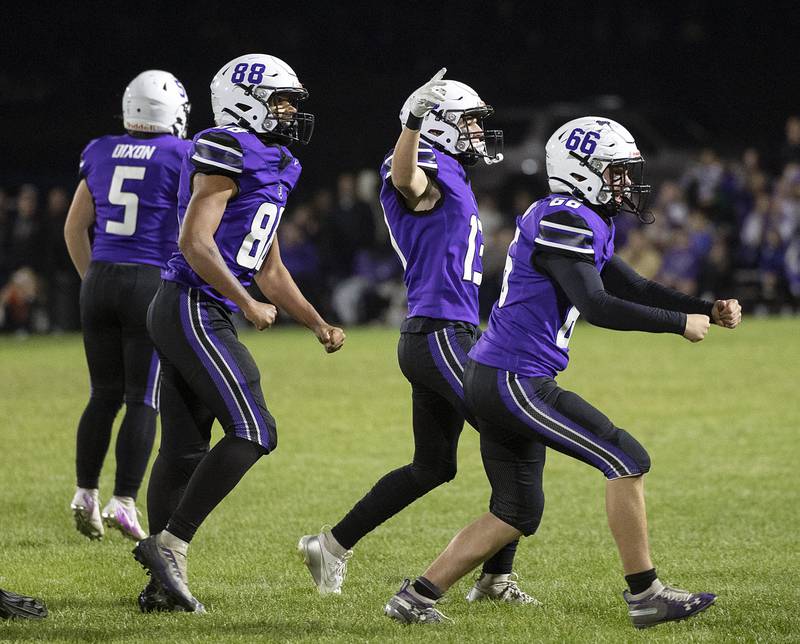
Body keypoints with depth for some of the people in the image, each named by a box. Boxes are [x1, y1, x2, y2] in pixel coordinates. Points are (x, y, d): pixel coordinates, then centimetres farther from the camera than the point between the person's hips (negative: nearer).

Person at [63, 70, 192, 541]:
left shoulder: (100, 153, 9)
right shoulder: (182, 157, -5)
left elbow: (74, 228, 15)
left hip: (100, 282, 5)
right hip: (152, 284, -4)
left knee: (105, 395, 14)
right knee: (143, 400, 1)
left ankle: (86, 492, 10)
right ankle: (124, 501, -3)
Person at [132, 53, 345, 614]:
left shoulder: (271, 168, 20)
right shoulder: (229, 155, -11)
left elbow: (270, 269, 25)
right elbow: (195, 241, -18)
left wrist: (318, 324, 17)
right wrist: (248, 305, -17)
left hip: (198, 316, 10)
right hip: (194, 309, -10)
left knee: (185, 450, 9)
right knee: (253, 432, -13)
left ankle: (163, 583, 11)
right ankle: (170, 542, -12)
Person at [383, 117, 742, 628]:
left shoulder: (584, 223, 17)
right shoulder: (564, 221, -16)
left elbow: (633, 288, 20)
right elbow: (597, 307, -24)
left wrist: (709, 310, 9)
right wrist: (680, 323, -17)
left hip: (494, 382, 11)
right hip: (514, 380, -11)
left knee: (518, 513, 15)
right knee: (627, 460, -6)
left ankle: (417, 596, 15)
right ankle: (645, 596, -2)